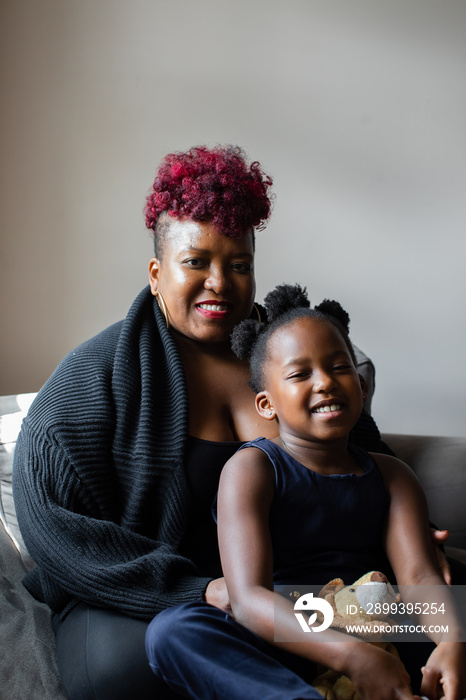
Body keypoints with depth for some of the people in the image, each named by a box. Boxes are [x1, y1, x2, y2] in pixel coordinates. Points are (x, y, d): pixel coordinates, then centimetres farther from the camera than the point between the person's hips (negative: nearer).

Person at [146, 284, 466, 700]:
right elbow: (249, 598, -18)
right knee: (172, 629, -31)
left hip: (380, 651, 4)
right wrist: (352, 654, -33)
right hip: (273, 657, -3)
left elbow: (419, 577, -4)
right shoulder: (252, 468, -5)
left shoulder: (391, 476, 10)